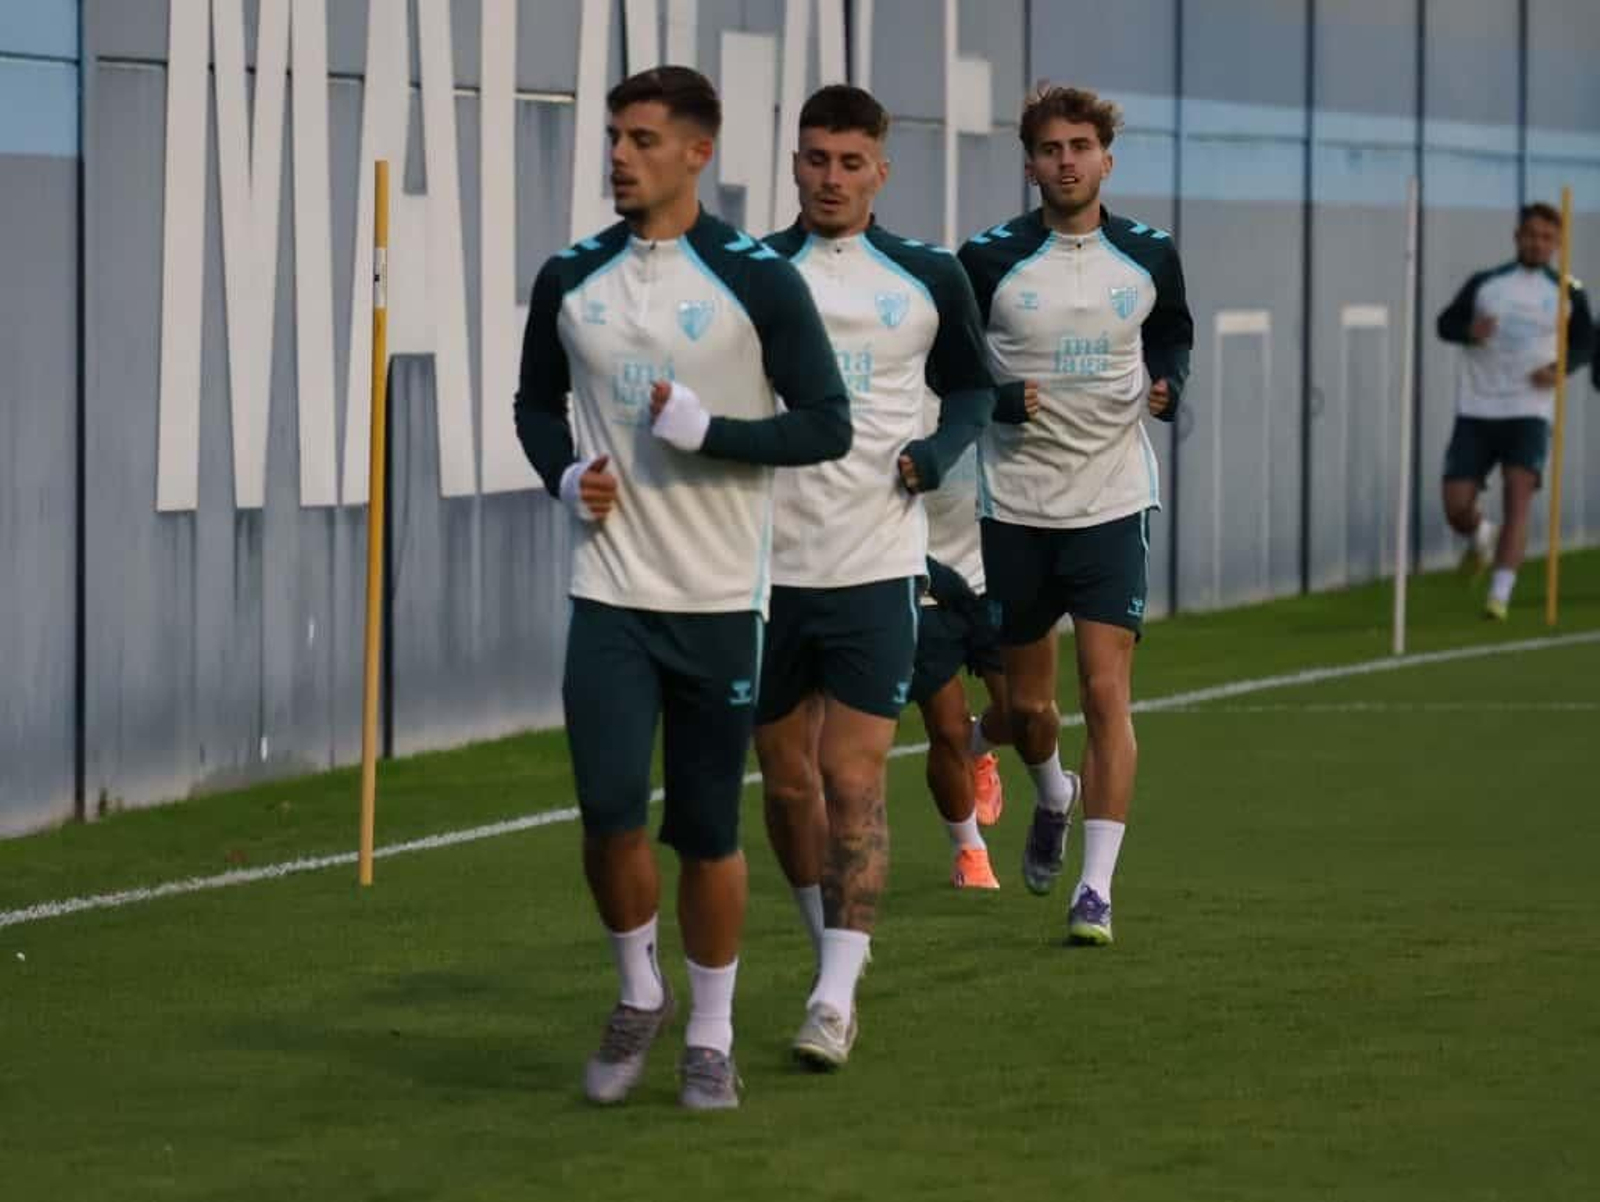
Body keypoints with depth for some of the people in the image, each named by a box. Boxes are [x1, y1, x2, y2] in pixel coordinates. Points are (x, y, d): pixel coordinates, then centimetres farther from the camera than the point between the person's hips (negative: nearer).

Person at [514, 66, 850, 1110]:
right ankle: (639, 994, 15)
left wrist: (704, 430, -17)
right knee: (609, 812, -10)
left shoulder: (758, 281, -6)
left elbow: (827, 425, -6)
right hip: (611, 594, 2)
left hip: (720, 599, -2)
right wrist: (566, 476, 0)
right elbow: (537, 404, 20)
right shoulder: (571, 280, 6)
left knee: (709, 831, 4)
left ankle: (711, 1036, 20)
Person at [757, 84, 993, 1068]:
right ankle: (838, 947, 30)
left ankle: (836, 998, -7)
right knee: (787, 777, 10)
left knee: (854, 780, -8)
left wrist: (938, 450, -4)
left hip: (877, 561, -2)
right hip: (767, 561, 2)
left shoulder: (927, 278, 3)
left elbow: (972, 386, 15)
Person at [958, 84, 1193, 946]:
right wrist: (1001, 401, -17)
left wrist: (1168, 385, -2)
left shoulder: (1149, 257, 1)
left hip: (1112, 502, 0)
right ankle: (1053, 794, 46)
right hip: (1015, 507, 0)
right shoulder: (989, 260, -5)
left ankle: (1097, 888, -9)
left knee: (1106, 693, -11)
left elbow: (1174, 333, 20)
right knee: (1025, 703, 11)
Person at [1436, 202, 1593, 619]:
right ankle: (1481, 538, 34)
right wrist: (1468, 331, -15)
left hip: (1529, 412, -1)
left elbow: (1586, 341, 15)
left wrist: (1562, 366, -6)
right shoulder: (1485, 284, 7)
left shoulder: (1567, 294, 7)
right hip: (1476, 410, 1)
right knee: (1456, 506, -4)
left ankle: (1500, 595, -22)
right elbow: (1446, 323, 8)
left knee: (1519, 494, -20)